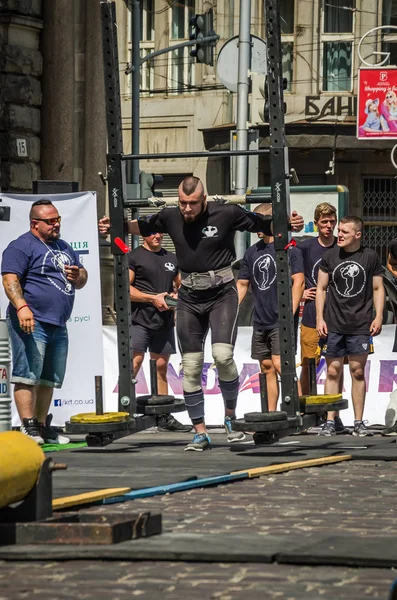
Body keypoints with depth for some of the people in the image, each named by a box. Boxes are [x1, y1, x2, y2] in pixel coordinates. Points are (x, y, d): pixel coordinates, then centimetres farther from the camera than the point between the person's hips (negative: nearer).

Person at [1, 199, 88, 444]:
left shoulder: (64, 247, 21)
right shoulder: (22, 246, -5)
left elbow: (81, 281, 28)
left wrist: (78, 275, 3)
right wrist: (21, 306, -31)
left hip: (58, 326, 9)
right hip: (31, 323, -9)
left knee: (49, 380, 11)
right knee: (27, 376, -11)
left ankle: (42, 425, 18)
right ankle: (27, 427, -14)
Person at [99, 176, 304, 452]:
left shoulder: (226, 214, -10)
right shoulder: (171, 217, 0)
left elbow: (264, 224, -2)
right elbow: (141, 226, 18)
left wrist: (290, 224, -18)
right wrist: (115, 225, 4)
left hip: (222, 293, -4)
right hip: (190, 297, 4)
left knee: (223, 354, -22)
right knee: (191, 367, 1)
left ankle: (231, 416, 2)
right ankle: (201, 434, 10)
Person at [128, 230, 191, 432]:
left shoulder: (172, 259, 19)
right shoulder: (134, 257, 0)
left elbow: (181, 285, 27)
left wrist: (177, 296, 3)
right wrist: (153, 298, -14)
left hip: (165, 321, 6)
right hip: (140, 319, -6)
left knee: (161, 366, 8)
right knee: (135, 361, -16)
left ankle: (163, 416, 11)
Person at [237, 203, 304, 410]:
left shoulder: (289, 248, -5)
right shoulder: (252, 252, 14)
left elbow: (298, 282, -10)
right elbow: (242, 285, 18)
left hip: (281, 320, -7)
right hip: (260, 321, 7)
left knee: (279, 363, -17)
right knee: (266, 368, 7)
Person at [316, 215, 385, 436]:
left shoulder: (370, 257, 3)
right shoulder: (330, 256, 5)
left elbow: (378, 288, 9)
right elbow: (321, 288, 9)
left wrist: (378, 316, -1)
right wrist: (320, 318, 2)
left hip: (360, 326, -1)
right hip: (334, 325, 1)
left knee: (358, 372, 2)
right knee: (333, 372, 0)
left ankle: (359, 422, 8)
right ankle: (330, 421, 3)